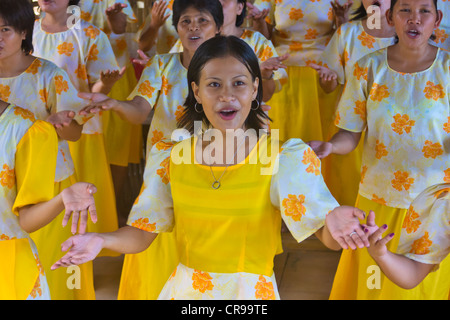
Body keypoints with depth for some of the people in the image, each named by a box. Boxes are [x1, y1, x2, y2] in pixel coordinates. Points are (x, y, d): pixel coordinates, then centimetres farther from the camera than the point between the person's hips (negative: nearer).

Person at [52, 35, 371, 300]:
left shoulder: (285, 158, -13)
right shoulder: (171, 157, -3)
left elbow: (327, 236, -19)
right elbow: (141, 234, -2)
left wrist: (333, 223, -42)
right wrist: (100, 240, -22)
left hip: (250, 291, -2)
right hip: (185, 289, 3)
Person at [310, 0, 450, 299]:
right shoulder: (368, 68, -5)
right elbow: (350, 134, -4)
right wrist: (330, 146, -26)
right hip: (378, 197, 1)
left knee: (425, 283, 15)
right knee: (370, 282, 15)